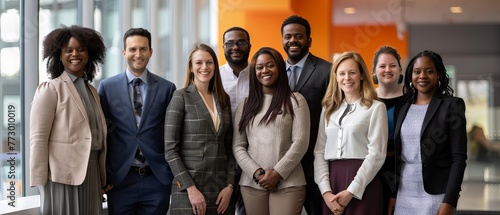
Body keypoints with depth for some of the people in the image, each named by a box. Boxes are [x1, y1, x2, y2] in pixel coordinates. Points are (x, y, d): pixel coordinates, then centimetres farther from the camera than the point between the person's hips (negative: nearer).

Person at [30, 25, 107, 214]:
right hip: (64, 174, -6)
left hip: (91, 175, 6)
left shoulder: (92, 91, 17)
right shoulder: (50, 89, -4)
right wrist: (40, 182, -14)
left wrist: (102, 180, 14)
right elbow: (38, 139, -9)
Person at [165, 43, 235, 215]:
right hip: (189, 189, -4)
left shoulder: (224, 99, 11)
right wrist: (191, 188, -14)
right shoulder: (181, 97, -3)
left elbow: (229, 148, 11)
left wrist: (230, 185, -1)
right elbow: (170, 150, -8)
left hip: (221, 190, 4)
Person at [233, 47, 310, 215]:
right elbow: (238, 146, 8)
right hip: (252, 183, 3)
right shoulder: (245, 105, 14)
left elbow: (300, 142, -3)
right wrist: (256, 173, -7)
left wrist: (277, 173, -10)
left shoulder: (295, 101, 5)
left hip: (288, 183, -3)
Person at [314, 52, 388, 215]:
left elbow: (376, 154, -7)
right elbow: (320, 151, 7)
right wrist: (326, 190, -6)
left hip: (363, 186, -4)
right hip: (332, 181, 4)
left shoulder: (376, 107, 1)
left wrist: (351, 191, -12)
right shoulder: (328, 109, 14)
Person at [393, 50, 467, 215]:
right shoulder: (403, 107, 10)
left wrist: (449, 202, -15)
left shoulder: (452, 105, -3)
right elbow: (396, 154, 12)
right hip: (403, 194, 4)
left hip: (436, 195, -4)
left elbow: (459, 157, -8)